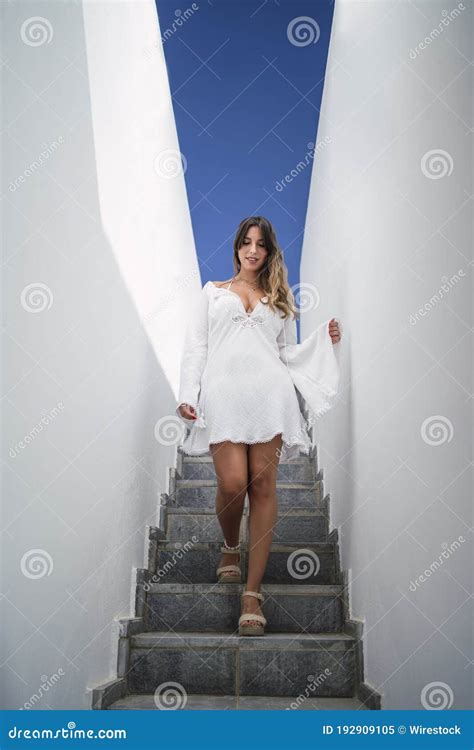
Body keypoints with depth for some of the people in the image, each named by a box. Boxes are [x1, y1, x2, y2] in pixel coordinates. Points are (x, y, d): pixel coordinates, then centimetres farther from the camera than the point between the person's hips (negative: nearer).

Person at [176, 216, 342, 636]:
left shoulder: (280, 298, 23)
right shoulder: (213, 291, 20)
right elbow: (196, 347, 12)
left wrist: (323, 342, 4)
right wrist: (188, 395, 0)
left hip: (269, 393, 1)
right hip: (223, 393, -1)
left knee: (263, 486, -7)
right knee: (233, 484, -14)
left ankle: (253, 593, -1)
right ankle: (230, 547, 21)